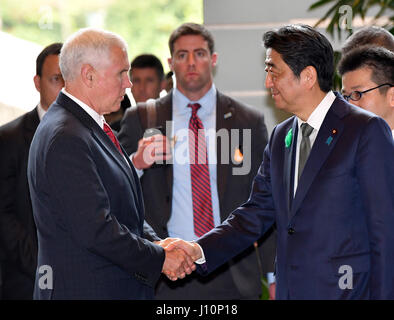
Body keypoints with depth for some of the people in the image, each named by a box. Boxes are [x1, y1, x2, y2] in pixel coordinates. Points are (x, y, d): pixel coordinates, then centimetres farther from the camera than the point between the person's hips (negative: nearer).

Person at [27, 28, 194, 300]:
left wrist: (156, 243, 0)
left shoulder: (95, 129, 14)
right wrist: (160, 258, -13)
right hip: (85, 290, -9)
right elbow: (96, 229, -23)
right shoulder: (65, 139, -19)